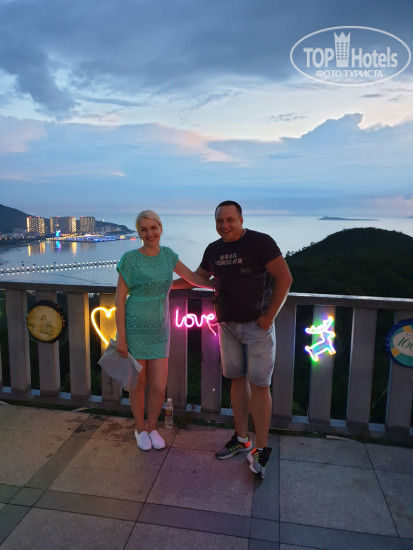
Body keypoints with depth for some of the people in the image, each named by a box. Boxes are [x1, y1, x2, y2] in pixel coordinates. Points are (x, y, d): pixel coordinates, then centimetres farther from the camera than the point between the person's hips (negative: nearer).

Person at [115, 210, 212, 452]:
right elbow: (120, 298, -9)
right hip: (135, 330, -3)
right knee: (139, 384, 11)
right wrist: (121, 337, -10)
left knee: (159, 387, 4)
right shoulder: (130, 258, -11)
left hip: (159, 332, 4)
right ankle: (140, 429, 36)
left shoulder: (167, 255, 2)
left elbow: (194, 278, 13)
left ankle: (152, 427, 33)